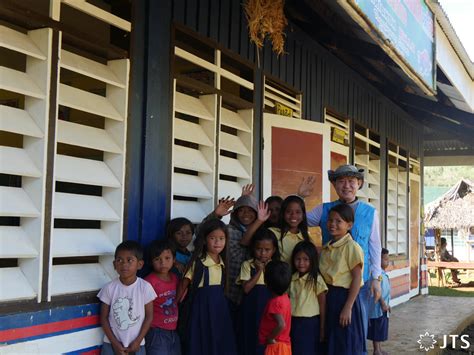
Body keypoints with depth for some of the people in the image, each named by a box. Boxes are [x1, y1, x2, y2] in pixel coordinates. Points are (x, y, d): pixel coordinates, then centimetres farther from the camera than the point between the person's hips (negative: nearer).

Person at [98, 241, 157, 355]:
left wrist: (138, 341, -9)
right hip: (112, 344, 1)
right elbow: (104, 317, -2)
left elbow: (149, 316, -4)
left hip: (136, 345, 0)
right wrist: (114, 342, -8)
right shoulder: (110, 288, -8)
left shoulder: (145, 287, -10)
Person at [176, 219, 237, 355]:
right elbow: (184, 283, -7)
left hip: (220, 304, 6)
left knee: (220, 341, 8)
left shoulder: (222, 262, 7)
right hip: (203, 304, -5)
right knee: (202, 342, 0)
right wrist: (176, 303, -5)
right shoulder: (197, 261, -11)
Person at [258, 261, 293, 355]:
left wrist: (270, 338, -20)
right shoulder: (284, 298, 5)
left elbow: (281, 324, -31)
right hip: (284, 344, 9)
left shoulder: (274, 302, -21)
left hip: (275, 346, -9)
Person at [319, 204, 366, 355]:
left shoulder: (351, 246, -12)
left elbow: (357, 278, -15)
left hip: (344, 297, -7)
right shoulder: (326, 248, 10)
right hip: (328, 298, 7)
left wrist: (348, 307, -18)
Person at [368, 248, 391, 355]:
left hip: (383, 307, 10)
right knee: (377, 329, -1)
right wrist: (383, 304, -21)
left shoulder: (384, 274, 12)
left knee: (381, 329, 16)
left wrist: (387, 304, 21)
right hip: (378, 307, -10)